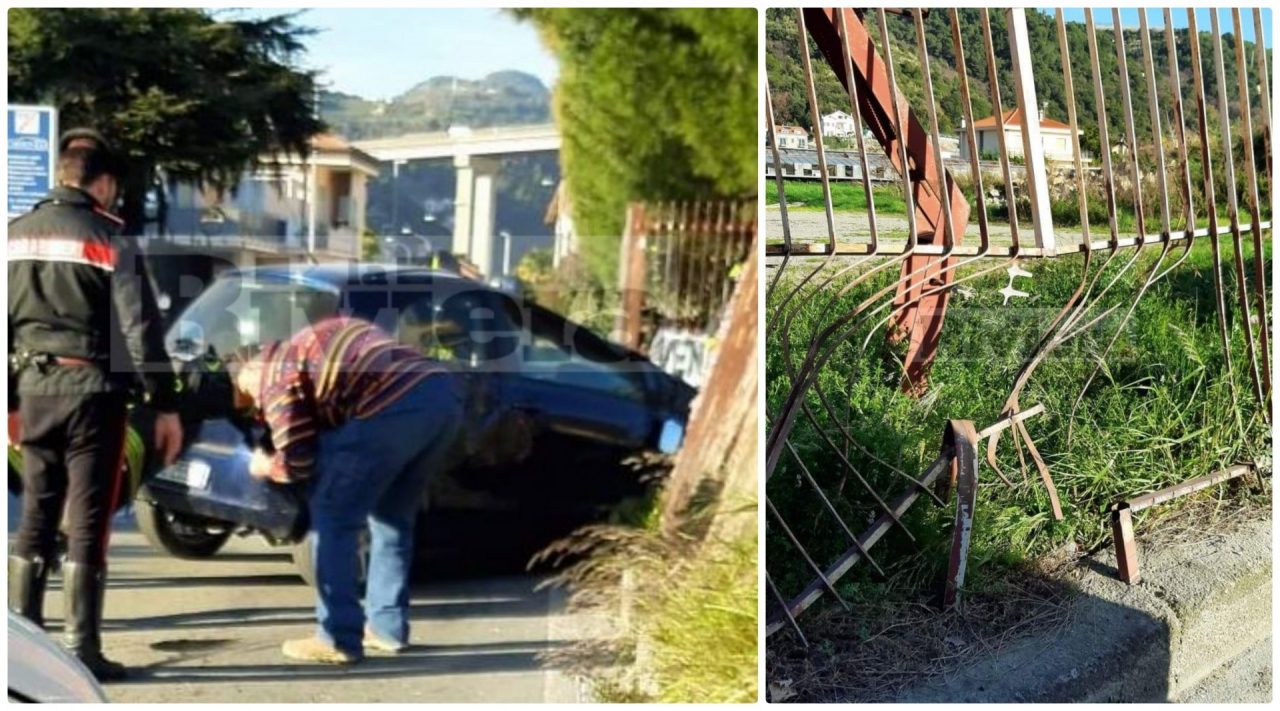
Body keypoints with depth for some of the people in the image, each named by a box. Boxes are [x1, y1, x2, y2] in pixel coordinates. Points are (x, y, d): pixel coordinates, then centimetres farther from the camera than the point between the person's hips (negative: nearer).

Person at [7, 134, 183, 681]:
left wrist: (10, 399, 19)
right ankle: (80, 650, 1)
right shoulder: (109, 240, -7)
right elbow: (140, 331, -10)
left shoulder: (15, 236, 9)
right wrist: (164, 405, -5)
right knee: (87, 523, -1)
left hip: (34, 388, 5)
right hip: (91, 390, -5)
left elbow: (4, 325, 12)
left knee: (35, 517, 14)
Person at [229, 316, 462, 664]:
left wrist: (265, 467, 26)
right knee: (392, 515, 25)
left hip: (396, 407, -8)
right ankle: (388, 627, 29)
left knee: (332, 516, 8)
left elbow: (296, 462, 6)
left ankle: (338, 640, 9)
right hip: (444, 392, 8)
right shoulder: (311, 343, 35)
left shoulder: (274, 374, 11)